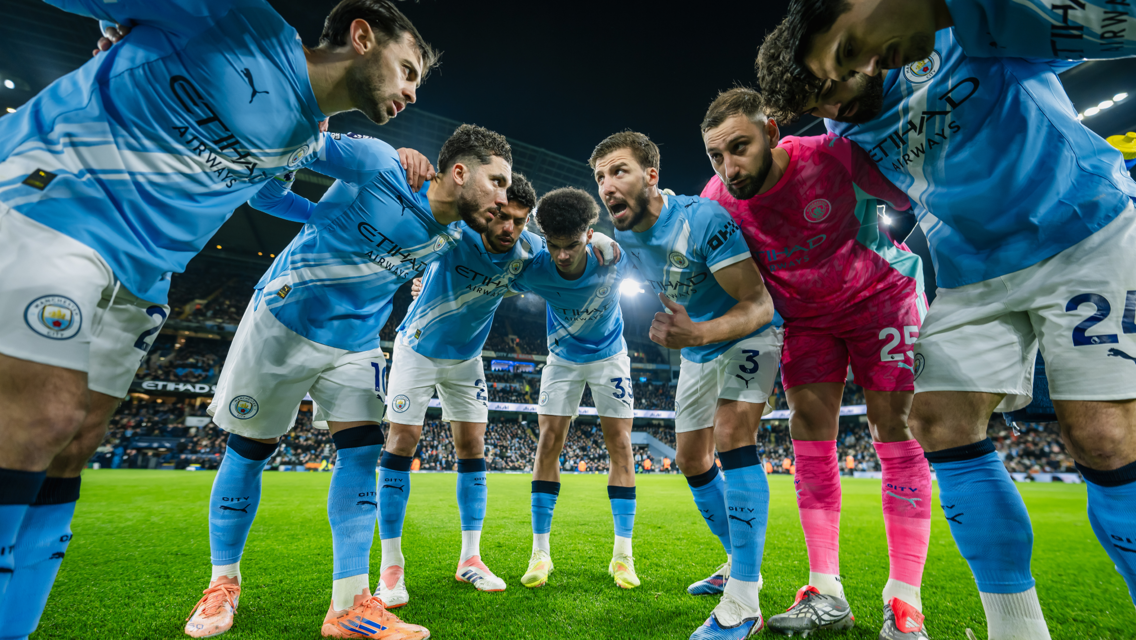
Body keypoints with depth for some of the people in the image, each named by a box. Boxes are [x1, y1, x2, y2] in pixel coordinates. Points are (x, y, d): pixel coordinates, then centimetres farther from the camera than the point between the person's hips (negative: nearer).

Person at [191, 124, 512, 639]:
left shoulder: (458, 235, -5)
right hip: (285, 321, -4)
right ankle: (222, 585, 26)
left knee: (361, 450, -7)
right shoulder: (379, 166, -23)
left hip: (355, 344, 5)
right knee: (249, 448, 5)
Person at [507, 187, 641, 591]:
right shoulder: (533, 270, -28)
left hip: (608, 355, 0)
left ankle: (622, 554, 5)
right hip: (562, 358, 1)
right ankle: (540, 552, 4)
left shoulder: (614, 258, -28)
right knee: (549, 441, -7)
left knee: (619, 444, -5)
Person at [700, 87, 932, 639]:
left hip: (880, 294, -2)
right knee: (809, 426, -5)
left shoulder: (836, 156, -27)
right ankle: (827, 593, 2)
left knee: (893, 424, -9)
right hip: (804, 316, 3)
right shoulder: (715, 201, -17)